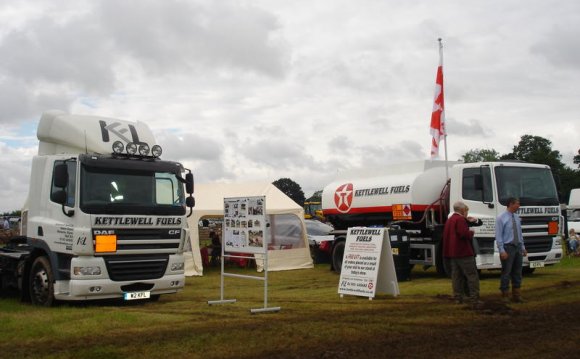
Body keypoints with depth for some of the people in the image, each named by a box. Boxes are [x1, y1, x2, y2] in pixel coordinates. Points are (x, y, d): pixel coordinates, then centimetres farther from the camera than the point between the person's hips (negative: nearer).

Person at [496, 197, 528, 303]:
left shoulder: (517, 217, 10)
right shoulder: (501, 218, -8)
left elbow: (520, 234, 16)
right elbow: (498, 236, -11)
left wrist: (523, 247, 12)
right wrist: (502, 251, -16)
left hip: (518, 247, 6)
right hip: (508, 247, -6)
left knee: (517, 272, 9)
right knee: (506, 273, -1)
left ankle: (516, 295, 16)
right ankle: (505, 296, 8)